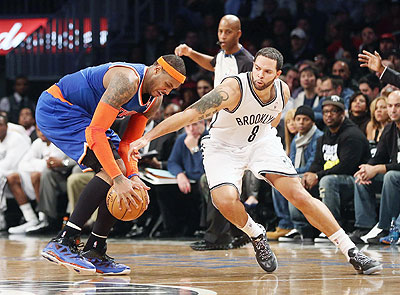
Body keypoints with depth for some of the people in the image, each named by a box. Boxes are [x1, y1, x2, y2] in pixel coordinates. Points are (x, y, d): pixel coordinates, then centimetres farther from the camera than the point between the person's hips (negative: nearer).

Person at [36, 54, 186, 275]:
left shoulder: (154, 101, 2)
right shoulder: (128, 81, -29)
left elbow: (128, 142, 7)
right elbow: (95, 132, -33)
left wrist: (132, 176, -12)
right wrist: (119, 178, -35)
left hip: (81, 114, 10)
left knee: (122, 174, 5)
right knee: (112, 172, -23)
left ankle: (94, 252, 8)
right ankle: (62, 243, -25)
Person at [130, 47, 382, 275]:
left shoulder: (283, 91, -13)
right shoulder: (234, 89, -31)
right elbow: (190, 114, -35)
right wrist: (146, 138, -40)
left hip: (262, 141, 3)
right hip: (223, 147, -3)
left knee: (299, 195, -10)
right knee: (225, 200, -29)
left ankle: (352, 252, -3)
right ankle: (256, 236, 4)